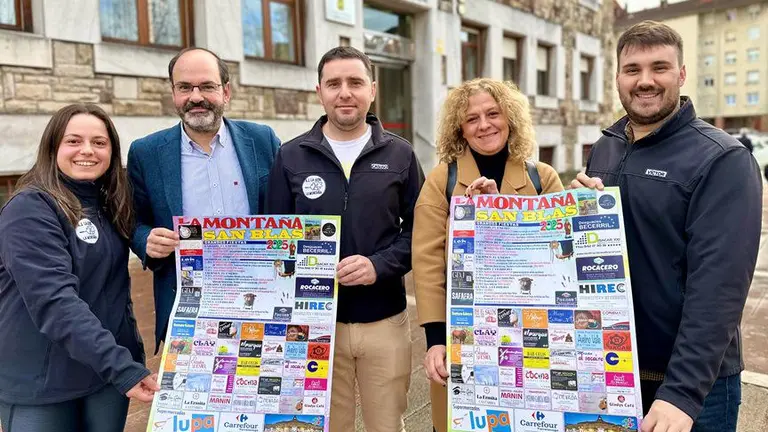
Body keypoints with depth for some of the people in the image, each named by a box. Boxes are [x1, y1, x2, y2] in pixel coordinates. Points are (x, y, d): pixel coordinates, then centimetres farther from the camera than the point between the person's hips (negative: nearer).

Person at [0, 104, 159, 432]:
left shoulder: (111, 206, 5)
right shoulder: (30, 209, -15)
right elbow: (54, 300, -26)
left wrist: (128, 360, 7)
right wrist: (122, 367, -32)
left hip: (110, 371, 6)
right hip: (42, 381, -5)